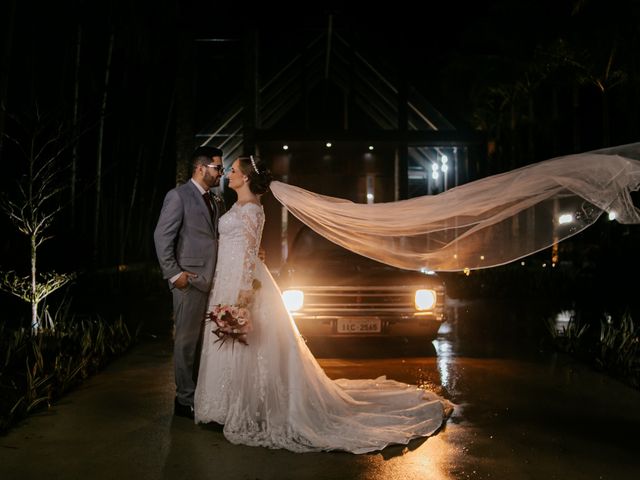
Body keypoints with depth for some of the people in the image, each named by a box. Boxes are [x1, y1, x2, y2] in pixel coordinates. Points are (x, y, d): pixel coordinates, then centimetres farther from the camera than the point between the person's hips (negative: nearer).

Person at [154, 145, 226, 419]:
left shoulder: (217, 202, 17)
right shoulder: (178, 196, -4)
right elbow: (162, 237, -9)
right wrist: (174, 274, -13)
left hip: (213, 281, 7)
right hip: (191, 280, -7)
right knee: (187, 341, 2)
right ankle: (185, 400, 14)